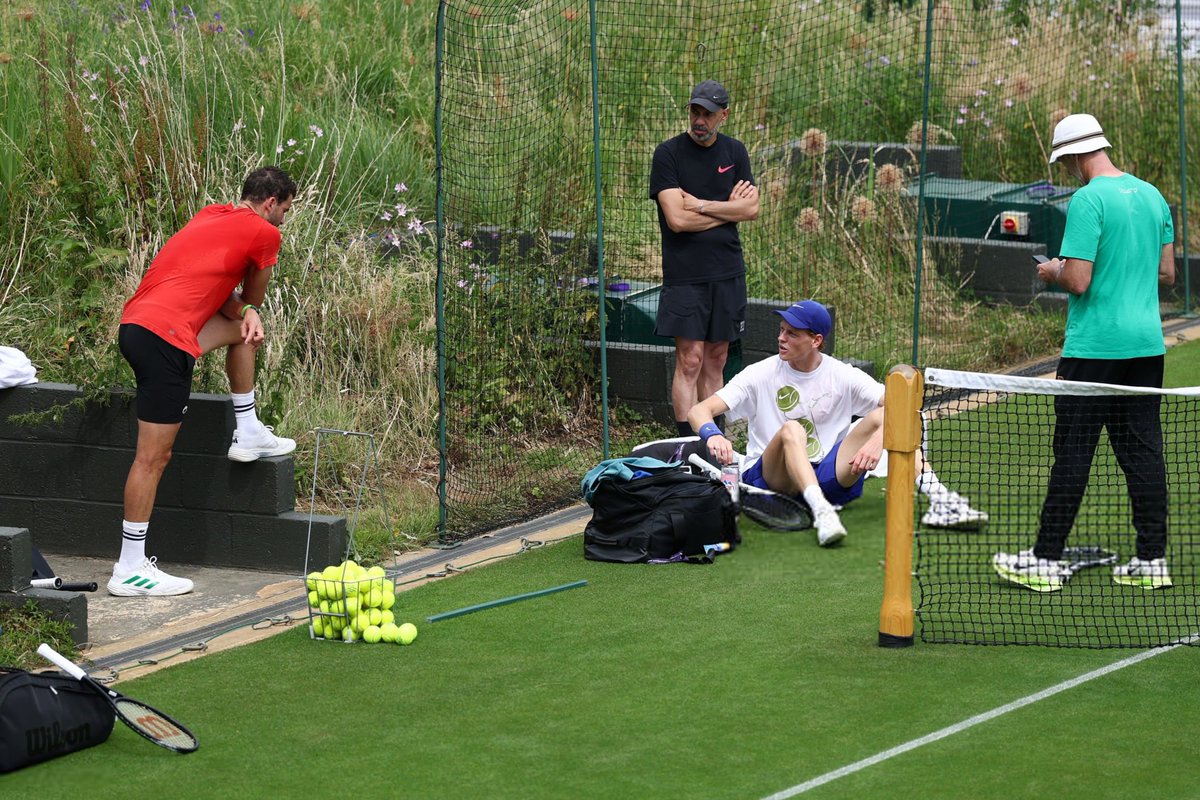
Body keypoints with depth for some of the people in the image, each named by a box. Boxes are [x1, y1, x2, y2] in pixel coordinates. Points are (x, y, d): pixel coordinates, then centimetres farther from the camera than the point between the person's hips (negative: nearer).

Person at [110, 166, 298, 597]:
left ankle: (247, 435, 32)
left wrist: (247, 314, 8)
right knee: (154, 456, -6)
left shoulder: (212, 216, 22)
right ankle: (130, 570, -5)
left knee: (243, 329, 26)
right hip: (165, 338, -9)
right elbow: (253, 297, 15)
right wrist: (248, 310, 36)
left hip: (136, 321, 9)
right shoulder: (263, 233, 0)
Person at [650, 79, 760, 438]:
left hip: (728, 272, 4)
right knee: (690, 360, -9)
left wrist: (700, 205, -9)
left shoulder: (734, 152, 10)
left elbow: (752, 208, 0)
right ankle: (688, 441, -8)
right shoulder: (669, 153, -5)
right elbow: (676, 219, -14)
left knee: (716, 360, 8)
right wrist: (728, 209, -4)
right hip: (685, 273, -4)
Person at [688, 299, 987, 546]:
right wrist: (713, 435, -36)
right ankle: (822, 513, -54)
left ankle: (940, 500, -27)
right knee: (792, 430, -34)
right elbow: (699, 411, -12)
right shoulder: (761, 375, -4)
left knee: (881, 416, -15)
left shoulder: (843, 376, 0)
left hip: (828, 478, 2)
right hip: (769, 477, -2)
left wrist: (878, 438, -30)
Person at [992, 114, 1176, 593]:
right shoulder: (1152, 196, 9)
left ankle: (1046, 561, 2)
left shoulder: (1087, 200, -14)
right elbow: (1166, 271, 14)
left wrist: (1054, 271, 1)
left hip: (1094, 347, -7)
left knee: (1073, 453, -2)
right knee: (1143, 452, 9)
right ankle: (1152, 559, 9)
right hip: (1147, 344, 7)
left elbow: (1077, 281, -19)